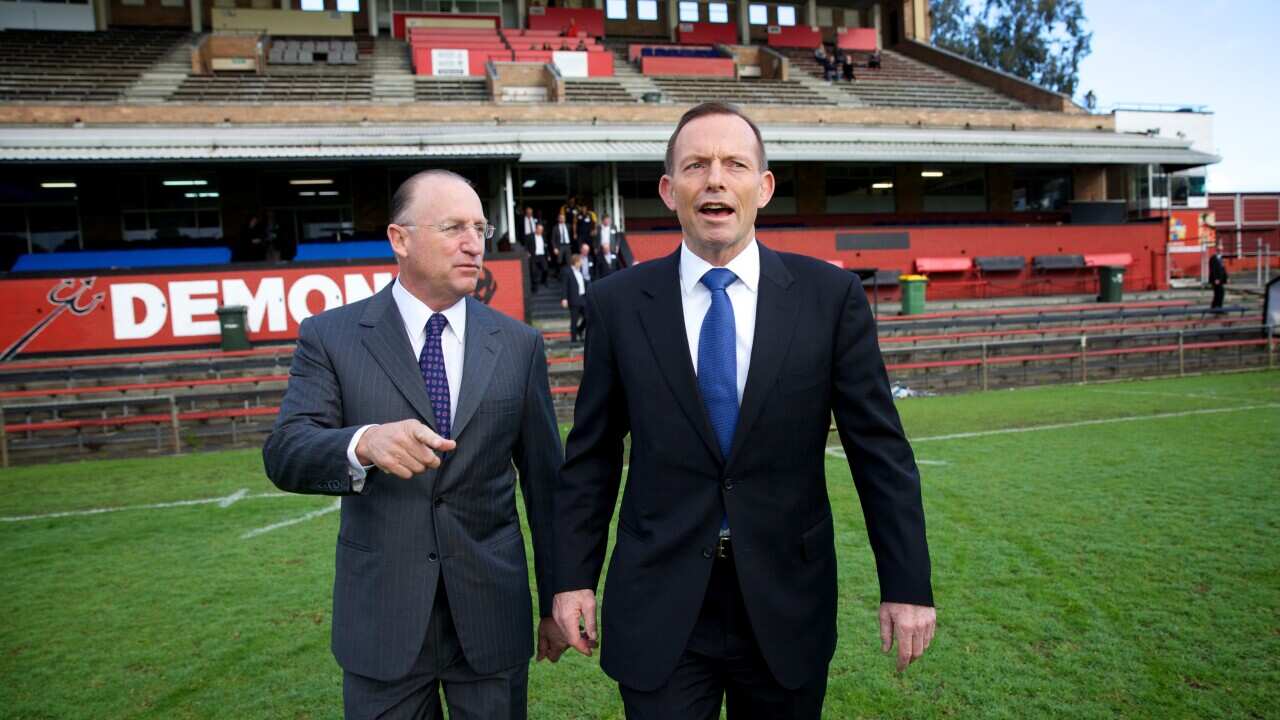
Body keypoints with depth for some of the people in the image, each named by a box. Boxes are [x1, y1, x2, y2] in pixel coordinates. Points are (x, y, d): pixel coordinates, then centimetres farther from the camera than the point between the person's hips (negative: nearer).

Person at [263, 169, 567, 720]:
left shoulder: (519, 344, 0)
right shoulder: (331, 336, -4)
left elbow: (544, 480, 3)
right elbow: (285, 453, -12)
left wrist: (556, 601, 6)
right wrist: (364, 444, -34)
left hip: (492, 613, 2)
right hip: (381, 613, -1)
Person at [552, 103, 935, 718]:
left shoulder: (831, 295, -5)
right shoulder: (617, 303, -4)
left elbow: (879, 449, -3)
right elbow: (591, 455, 2)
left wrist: (907, 584, -3)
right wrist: (572, 577, 2)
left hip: (788, 605, 1)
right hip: (659, 612, 0)